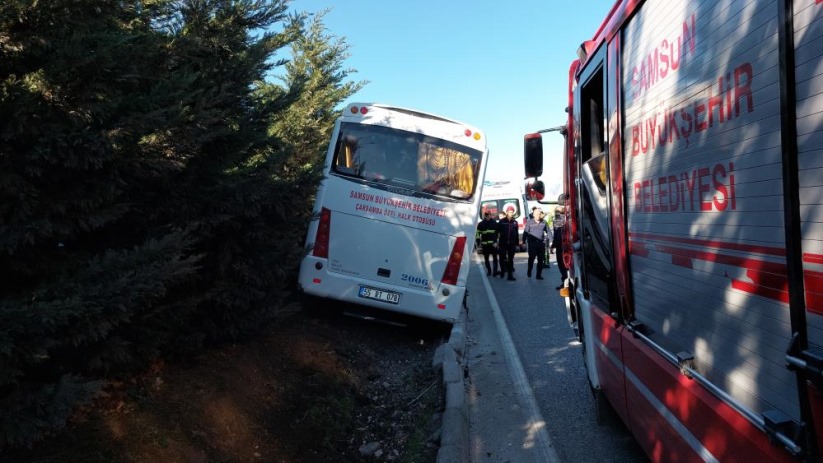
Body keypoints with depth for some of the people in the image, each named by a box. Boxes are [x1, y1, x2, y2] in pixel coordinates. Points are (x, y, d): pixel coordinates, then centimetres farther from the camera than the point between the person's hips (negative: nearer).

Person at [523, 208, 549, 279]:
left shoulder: (543, 222, 5)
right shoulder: (530, 222, -3)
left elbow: (548, 231, 12)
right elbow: (525, 232, -4)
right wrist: (524, 242, -9)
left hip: (541, 243, 3)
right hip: (532, 243, -3)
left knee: (541, 259, 5)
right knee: (531, 258, -3)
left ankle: (539, 274, 13)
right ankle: (529, 271, 21)